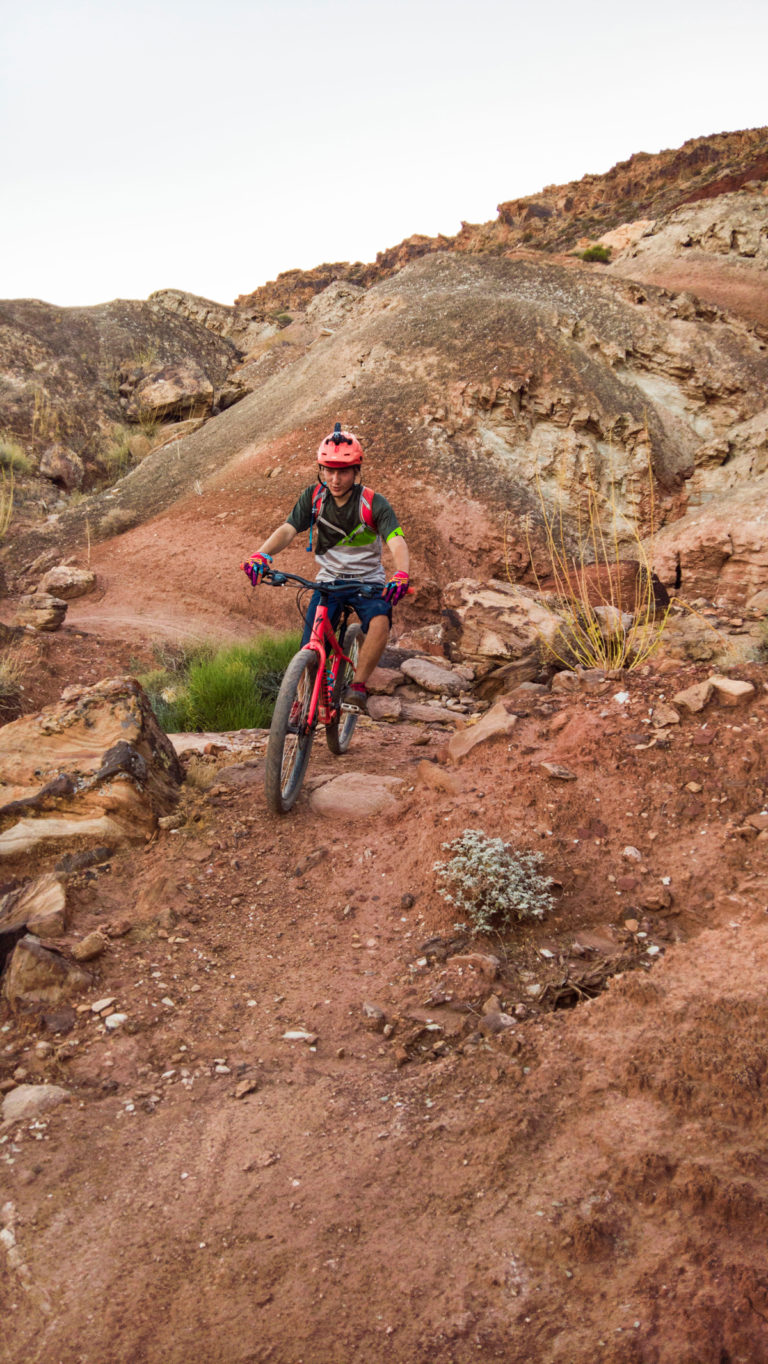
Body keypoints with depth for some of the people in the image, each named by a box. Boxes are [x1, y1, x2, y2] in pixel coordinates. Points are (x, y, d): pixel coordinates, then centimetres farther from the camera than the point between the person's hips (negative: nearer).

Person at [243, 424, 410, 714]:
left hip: (368, 581, -2)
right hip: (329, 580, 3)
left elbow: (397, 542, -30)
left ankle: (357, 686, -20)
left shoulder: (373, 503, -17)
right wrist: (261, 555, -37)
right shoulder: (314, 497, -8)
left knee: (380, 621, -34)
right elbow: (288, 530, -17)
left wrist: (401, 575, -51)